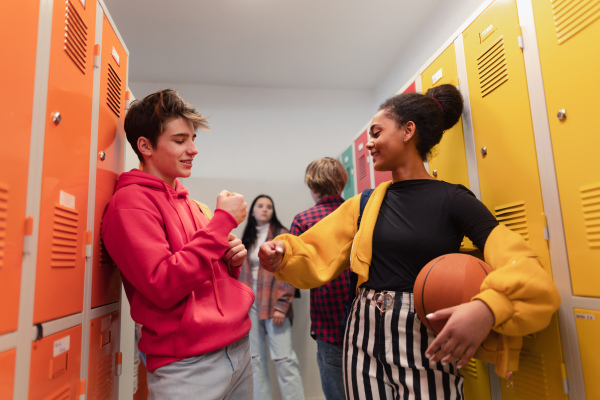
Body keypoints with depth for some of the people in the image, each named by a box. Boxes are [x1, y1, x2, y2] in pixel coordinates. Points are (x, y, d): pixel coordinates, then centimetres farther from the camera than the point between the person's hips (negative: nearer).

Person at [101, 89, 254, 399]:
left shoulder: (191, 205, 10)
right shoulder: (130, 201, -11)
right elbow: (164, 287, -21)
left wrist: (232, 262, -3)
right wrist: (223, 220, -18)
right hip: (187, 365, -7)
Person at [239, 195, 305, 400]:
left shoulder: (281, 234, 0)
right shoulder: (247, 238, 14)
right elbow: (242, 273, 14)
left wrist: (282, 305, -13)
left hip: (274, 303, -4)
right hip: (250, 303, 5)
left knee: (283, 359, -7)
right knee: (256, 359, 8)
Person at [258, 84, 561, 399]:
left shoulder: (452, 200, -7)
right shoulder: (365, 205, 6)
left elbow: (522, 269, -15)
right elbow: (317, 256, 7)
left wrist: (486, 308, -34)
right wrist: (284, 254, -13)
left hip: (425, 345, -3)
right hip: (364, 340, 4)